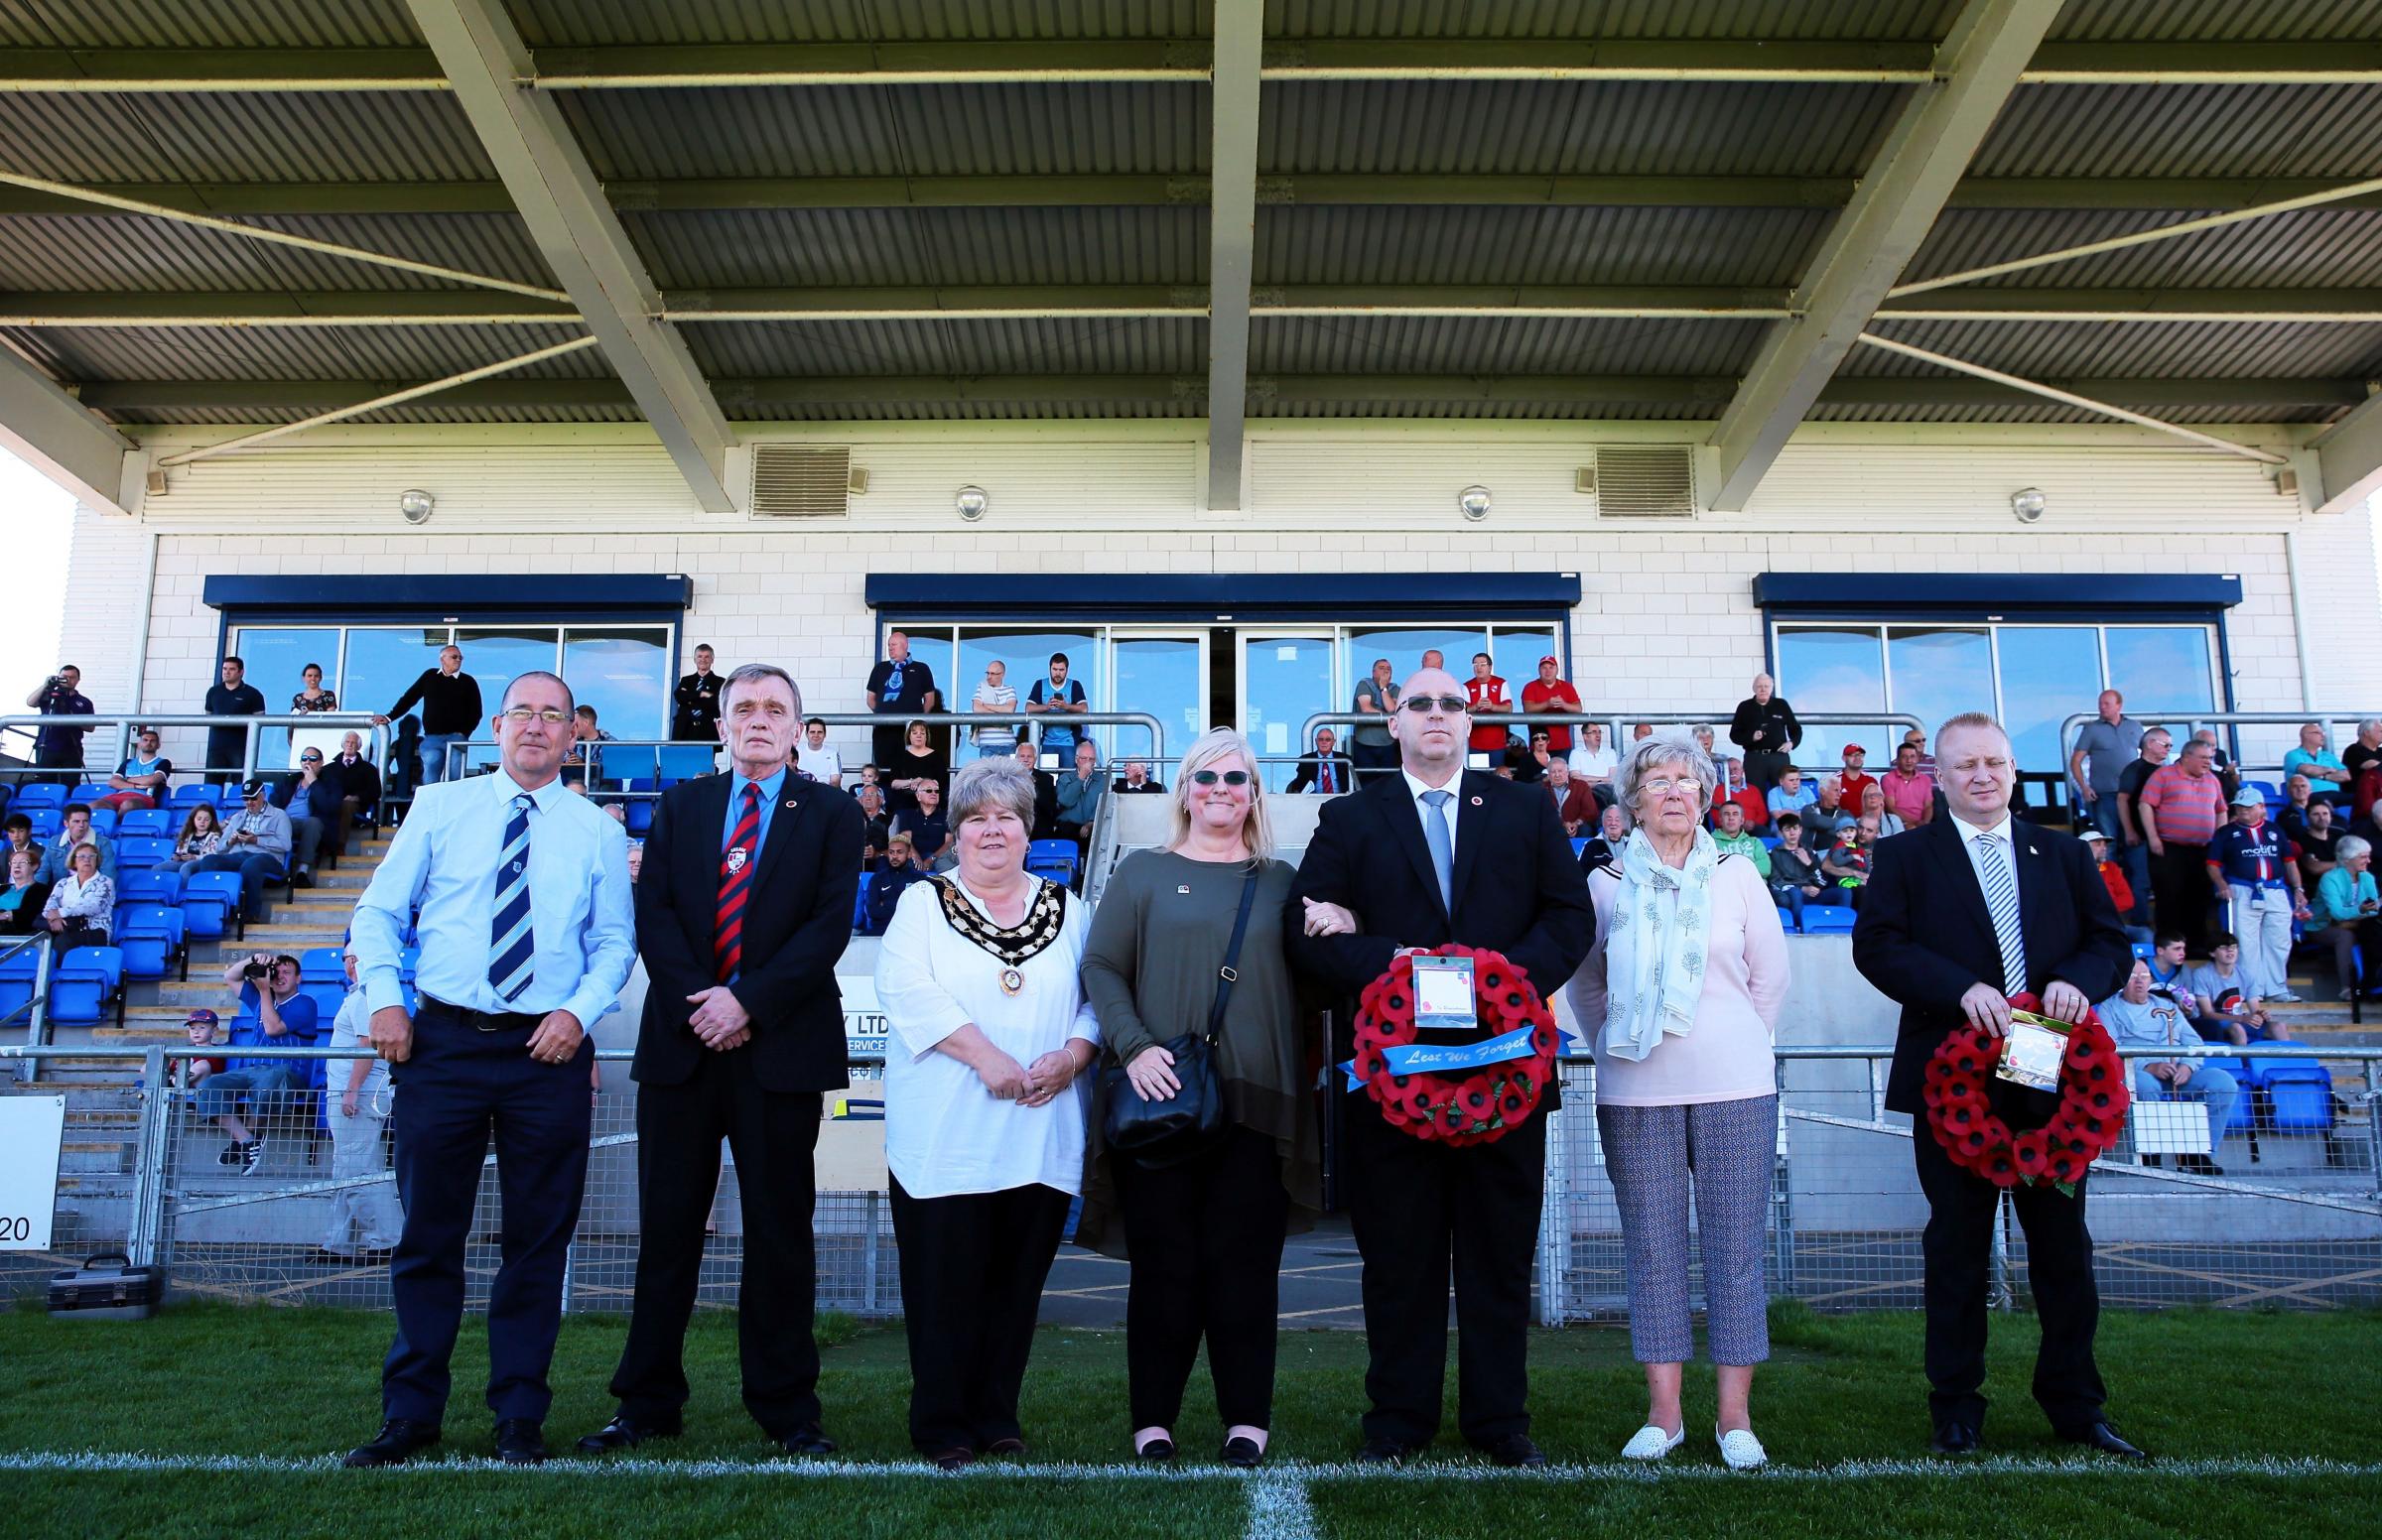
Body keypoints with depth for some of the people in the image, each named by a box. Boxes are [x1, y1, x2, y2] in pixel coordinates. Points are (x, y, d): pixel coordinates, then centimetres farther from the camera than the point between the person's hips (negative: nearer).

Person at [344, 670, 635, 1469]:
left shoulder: (597, 830, 7)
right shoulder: (439, 806, 7)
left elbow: (616, 943, 6)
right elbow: (379, 911, 8)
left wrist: (579, 1011, -10)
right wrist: (385, 996, -6)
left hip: (549, 1051, 0)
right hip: (443, 1043, 0)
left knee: (538, 1239, 6)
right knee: (428, 1232, 7)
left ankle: (519, 1416, 18)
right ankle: (411, 1412, 21)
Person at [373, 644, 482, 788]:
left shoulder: (468, 682, 8)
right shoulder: (429, 676, 11)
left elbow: (475, 712, 7)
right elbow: (409, 698, 12)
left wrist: (464, 733, -4)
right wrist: (389, 717, 4)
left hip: (456, 738, -1)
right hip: (432, 738, 1)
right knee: (430, 782, -5)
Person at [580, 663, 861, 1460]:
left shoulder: (831, 813, 5)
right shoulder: (680, 805, 13)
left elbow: (830, 924, -5)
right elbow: (653, 912, 3)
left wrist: (748, 1000, -14)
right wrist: (696, 1003, -10)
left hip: (781, 1047, -2)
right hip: (681, 1041, 2)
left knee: (780, 1234, 4)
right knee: (667, 1229, 8)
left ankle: (787, 1410, 14)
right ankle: (647, 1402, 20)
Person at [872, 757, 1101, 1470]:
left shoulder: (1068, 910, 13)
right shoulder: (924, 902, 6)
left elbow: (1101, 996, 7)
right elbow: (903, 986, -9)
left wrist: (1073, 1055, -12)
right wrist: (985, 1056, -17)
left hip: (1041, 1137, 3)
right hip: (945, 1137, -2)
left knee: (1017, 1281, 8)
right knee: (946, 1282, 1)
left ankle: (997, 1416, 21)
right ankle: (943, 1425, 14)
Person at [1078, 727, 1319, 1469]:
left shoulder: (1279, 881, 14)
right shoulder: (1143, 872, 8)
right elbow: (1101, 968, 1)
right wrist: (1135, 1046, -12)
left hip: (1256, 1099, 1)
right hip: (1163, 1095, -1)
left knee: (1244, 1260, 3)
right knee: (1164, 1259, 3)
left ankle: (1247, 1417, 14)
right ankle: (1152, 1419, 15)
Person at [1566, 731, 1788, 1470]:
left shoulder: (1737, 874, 4)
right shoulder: (1607, 882, 2)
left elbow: (1771, 975, 11)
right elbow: (1583, 980, 13)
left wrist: (1733, 1046, 12)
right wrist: (1616, 1046, 10)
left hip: (1735, 1086, 0)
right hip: (1635, 1092, 0)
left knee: (1736, 1248, 3)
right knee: (1652, 1248, 5)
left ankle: (1735, 1414, 13)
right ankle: (1664, 1412, 15)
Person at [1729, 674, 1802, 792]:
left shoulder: (1781, 705, 11)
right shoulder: (1744, 707, 9)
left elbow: (1796, 729, 19)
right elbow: (1734, 734, 8)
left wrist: (1792, 743, -1)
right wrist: (1751, 737, -10)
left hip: (1779, 756, 1)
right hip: (1754, 758, -1)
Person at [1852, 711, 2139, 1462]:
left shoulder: (2064, 855, 14)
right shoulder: (1906, 856, 3)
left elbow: (2111, 940, 9)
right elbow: (1876, 944, -9)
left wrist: (2078, 979, -13)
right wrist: (1962, 989, -22)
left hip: (2053, 1081, 3)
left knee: (2063, 1246, 10)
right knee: (1957, 1251, 6)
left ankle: (2075, 1406, 25)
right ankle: (1957, 1410, 17)